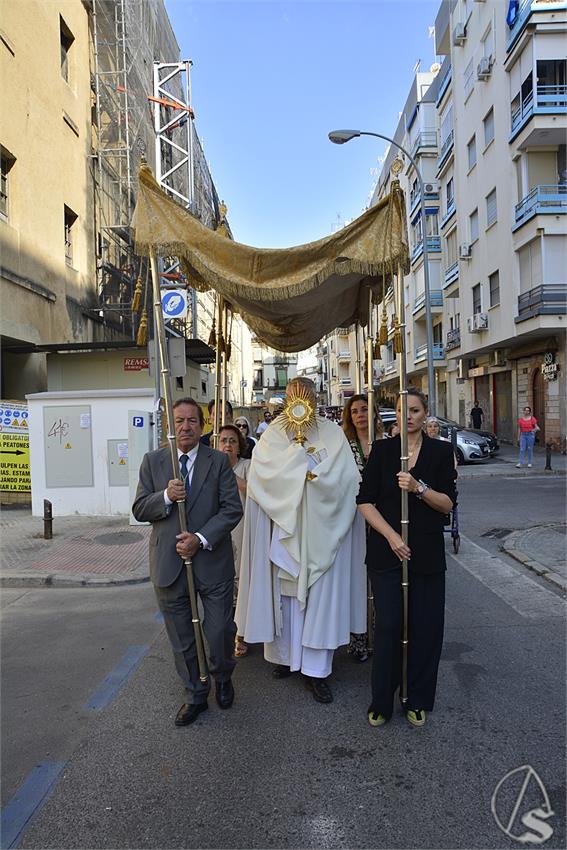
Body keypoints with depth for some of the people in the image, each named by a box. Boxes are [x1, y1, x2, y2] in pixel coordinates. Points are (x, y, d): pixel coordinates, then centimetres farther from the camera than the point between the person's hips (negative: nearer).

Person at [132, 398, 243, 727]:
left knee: (220, 632, 6)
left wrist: (201, 538, -17)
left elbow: (232, 509, -6)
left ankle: (223, 678, 38)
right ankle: (196, 694, 34)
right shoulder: (153, 461, 4)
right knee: (182, 639, 13)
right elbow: (140, 510, 3)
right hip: (169, 565, 2)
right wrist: (165, 497, -17)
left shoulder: (219, 461, -1)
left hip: (212, 563, -1)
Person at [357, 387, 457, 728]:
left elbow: (448, 503, -2)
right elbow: (366, 501, -2)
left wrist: (419, 488, -18)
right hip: (386, 551, -1)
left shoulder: (441, 451, 3)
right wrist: (391, 536, -12)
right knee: (388, 625, 0)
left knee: (425, 626, 6)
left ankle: (419, 700, 25)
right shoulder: (382, 450, 2)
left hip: (427, 552, 1)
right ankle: (382, 702, 17)